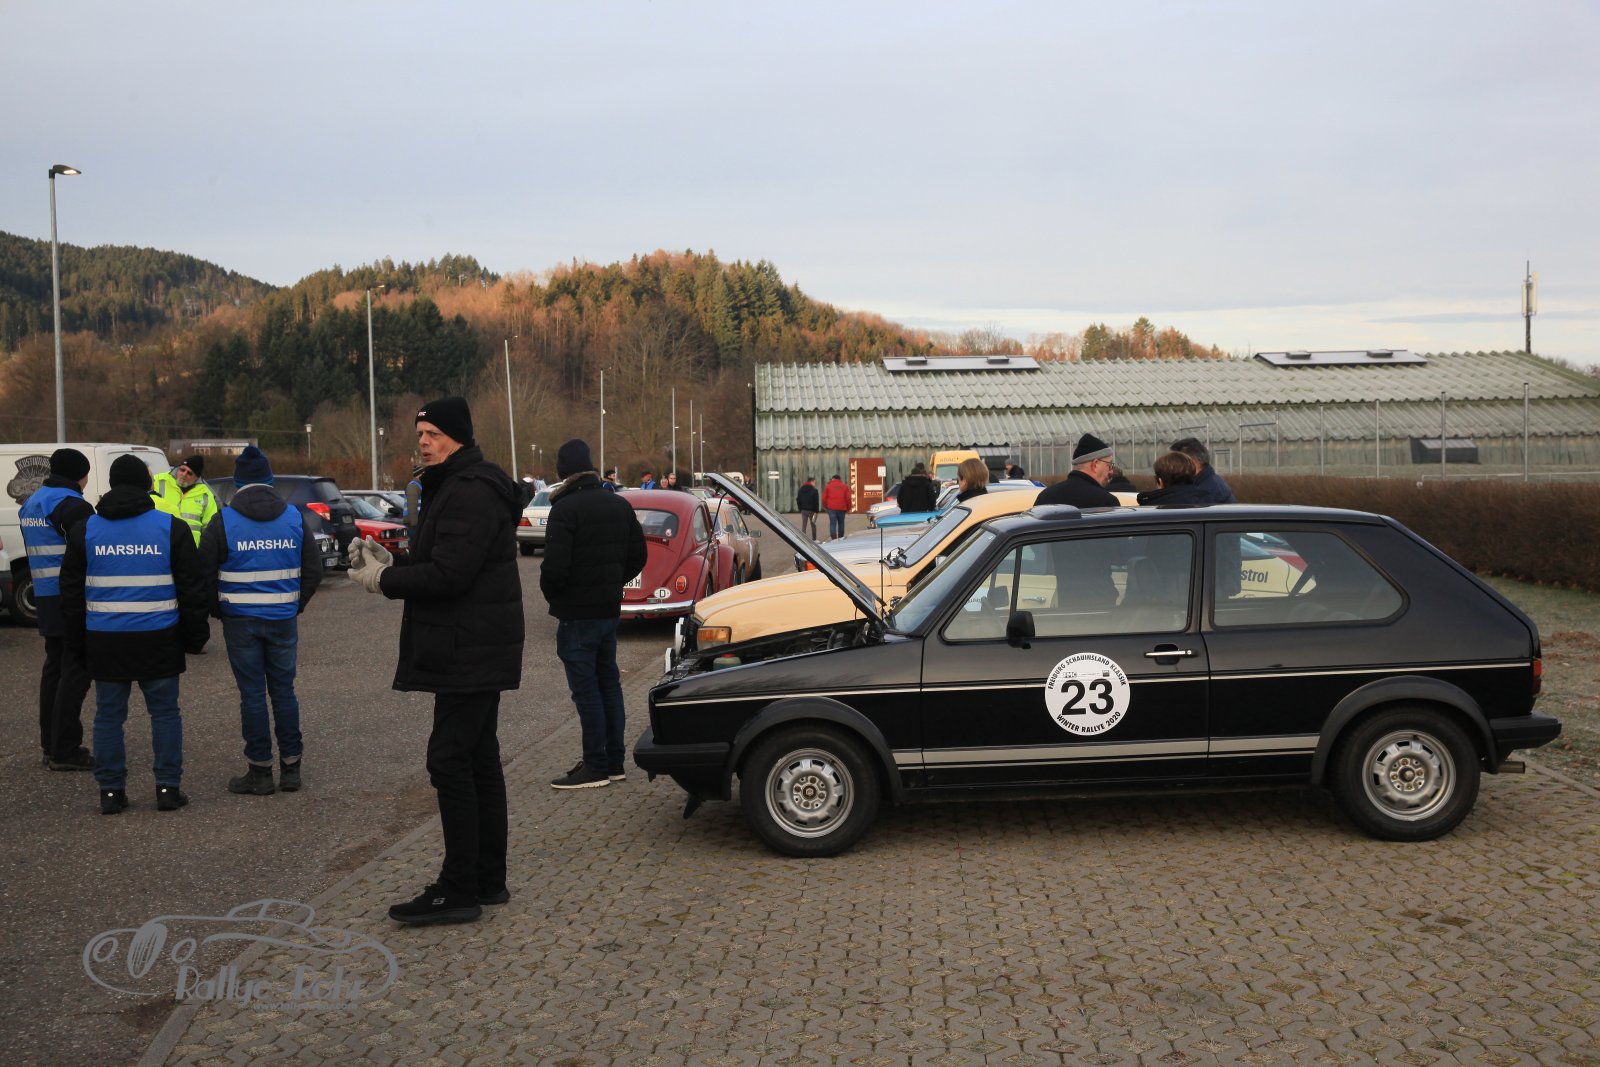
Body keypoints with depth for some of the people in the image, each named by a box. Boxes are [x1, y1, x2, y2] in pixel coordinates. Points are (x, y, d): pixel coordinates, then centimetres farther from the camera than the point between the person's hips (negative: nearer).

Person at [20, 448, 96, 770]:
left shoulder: (32, 503, 15)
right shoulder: (71, 504, -15)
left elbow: (36, 551, 20)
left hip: (46, 597, 9)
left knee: (55, 667, 15)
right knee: (75, 671, -5)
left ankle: (51, 745, 20)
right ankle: (65, 751, -4)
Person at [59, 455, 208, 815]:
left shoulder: (85, 529, 3)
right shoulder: (171, 527, -2)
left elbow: (71, 591, 8)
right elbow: (192, 589, -1)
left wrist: (77, 637, 16)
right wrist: (195, 636, 7)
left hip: (104, 641, 1)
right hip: (158, 641, -1)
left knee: (108, 715, 9)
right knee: (165, 712, 8)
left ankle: (110, 791, 11)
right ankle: (168, 788, 8)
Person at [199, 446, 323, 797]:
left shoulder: (223, 521, -5)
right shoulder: (295, 518, 3)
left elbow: (206, 574, -5)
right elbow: (313, 570, 5)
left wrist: (218, 610, 9)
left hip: (240, 620, -2)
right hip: (283, 620, 3)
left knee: (252, 694, 2)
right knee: (283, 690, 10)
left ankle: (260, 772, 7)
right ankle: (290, 768, 14)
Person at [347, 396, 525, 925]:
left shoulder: (469, 492, -17)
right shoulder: (454, 487, 19)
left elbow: (449, 574, -24)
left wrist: (384, 580, -12)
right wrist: (389, 564, 5)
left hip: (469, 652, -11)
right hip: (475, 651, 11)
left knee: (450, 760, -9)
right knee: (478, 760, 14)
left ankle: (459, 890, -4)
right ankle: (488, 879, 23)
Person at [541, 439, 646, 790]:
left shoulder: (565, 509, -17)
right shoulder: (620, 506, 8)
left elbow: (555, 567, -22)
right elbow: (637, 557, 12)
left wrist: (551, 594, -3)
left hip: (577, 614, -8)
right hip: (610, 609, 8)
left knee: (586, 690, -1)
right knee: (608, 684, 15)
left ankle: (596, 766, 4)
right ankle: (614, 762, 22)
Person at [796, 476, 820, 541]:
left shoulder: (801, 489, 7)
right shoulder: (814, 490, -12)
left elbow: (798, 500, 10)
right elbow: (816, 502, -14)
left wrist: (800, 509, 14)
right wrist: (816, 512, -11)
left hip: (803, 510, 4)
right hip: (811, 511, -4)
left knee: (803, 525, 4)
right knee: (813, 525, 10)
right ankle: (814, 539, 15)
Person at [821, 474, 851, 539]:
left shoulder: (828, 486, 6)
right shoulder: (845, 486, 8)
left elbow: (824, 498, 3)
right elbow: (848, 498, 3)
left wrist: (825, 507, 15)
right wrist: (848, 508, 11)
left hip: (832, 508, -1)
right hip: (842, 508, 1)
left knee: (832, 524, -3)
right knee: (841, 524, 12)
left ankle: (833, 539, -13)